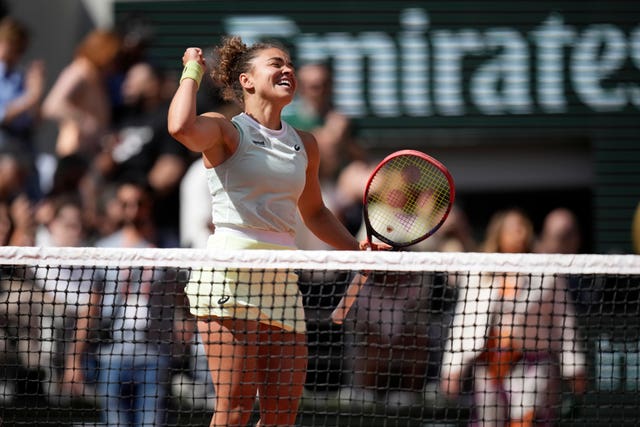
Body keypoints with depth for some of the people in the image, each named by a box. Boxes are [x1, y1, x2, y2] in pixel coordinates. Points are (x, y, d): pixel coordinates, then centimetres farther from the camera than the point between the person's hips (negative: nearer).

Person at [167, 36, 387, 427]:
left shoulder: (305, 144, 18)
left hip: (282, 280, 6)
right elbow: (181, 128, -24)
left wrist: (357, 248, 19)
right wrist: (192, 72, -7)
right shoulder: (225, 131, -1)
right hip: (231, 273, -6)